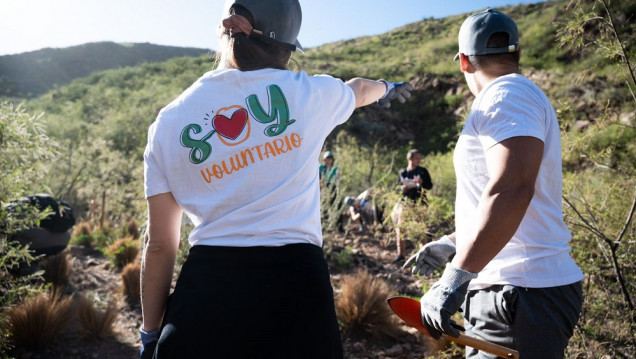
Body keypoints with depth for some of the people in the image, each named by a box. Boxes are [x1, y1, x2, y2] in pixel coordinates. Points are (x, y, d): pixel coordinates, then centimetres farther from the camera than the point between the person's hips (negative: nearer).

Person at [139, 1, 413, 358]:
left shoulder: (167, 124, 2)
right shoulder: (308, 93, -1)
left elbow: (160, 245, 4)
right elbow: (360, 89, 25)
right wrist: (388, 87, 49)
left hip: (204, 287, 2)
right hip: (295, 281, 0)